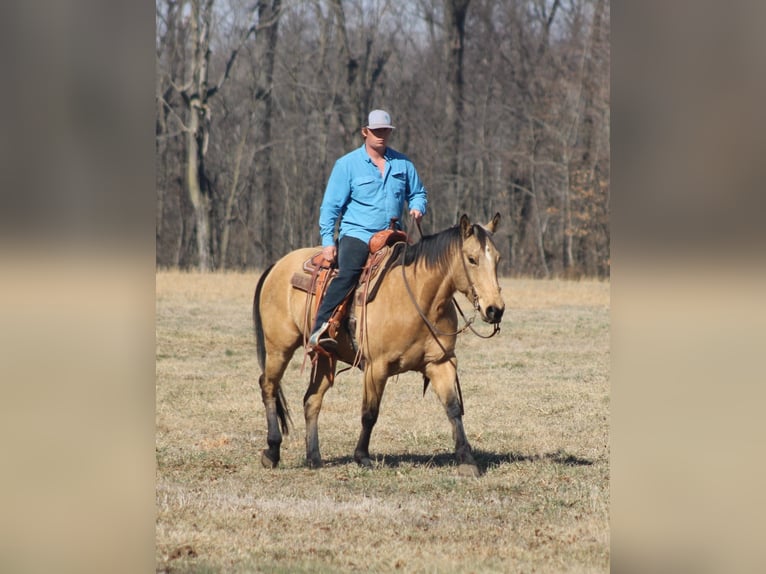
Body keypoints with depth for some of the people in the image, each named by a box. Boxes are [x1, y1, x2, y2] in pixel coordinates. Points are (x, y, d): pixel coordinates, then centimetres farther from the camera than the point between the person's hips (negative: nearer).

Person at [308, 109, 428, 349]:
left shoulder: (403, 164, 12)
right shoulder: (347, 164, 1)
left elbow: (417, 193, 24)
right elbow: (331, 205, 0)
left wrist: (417, 208, -1)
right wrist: (328, 240, -9)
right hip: (356, 234, -5)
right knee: (348, 274, -28)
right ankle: (320, 329, -30)